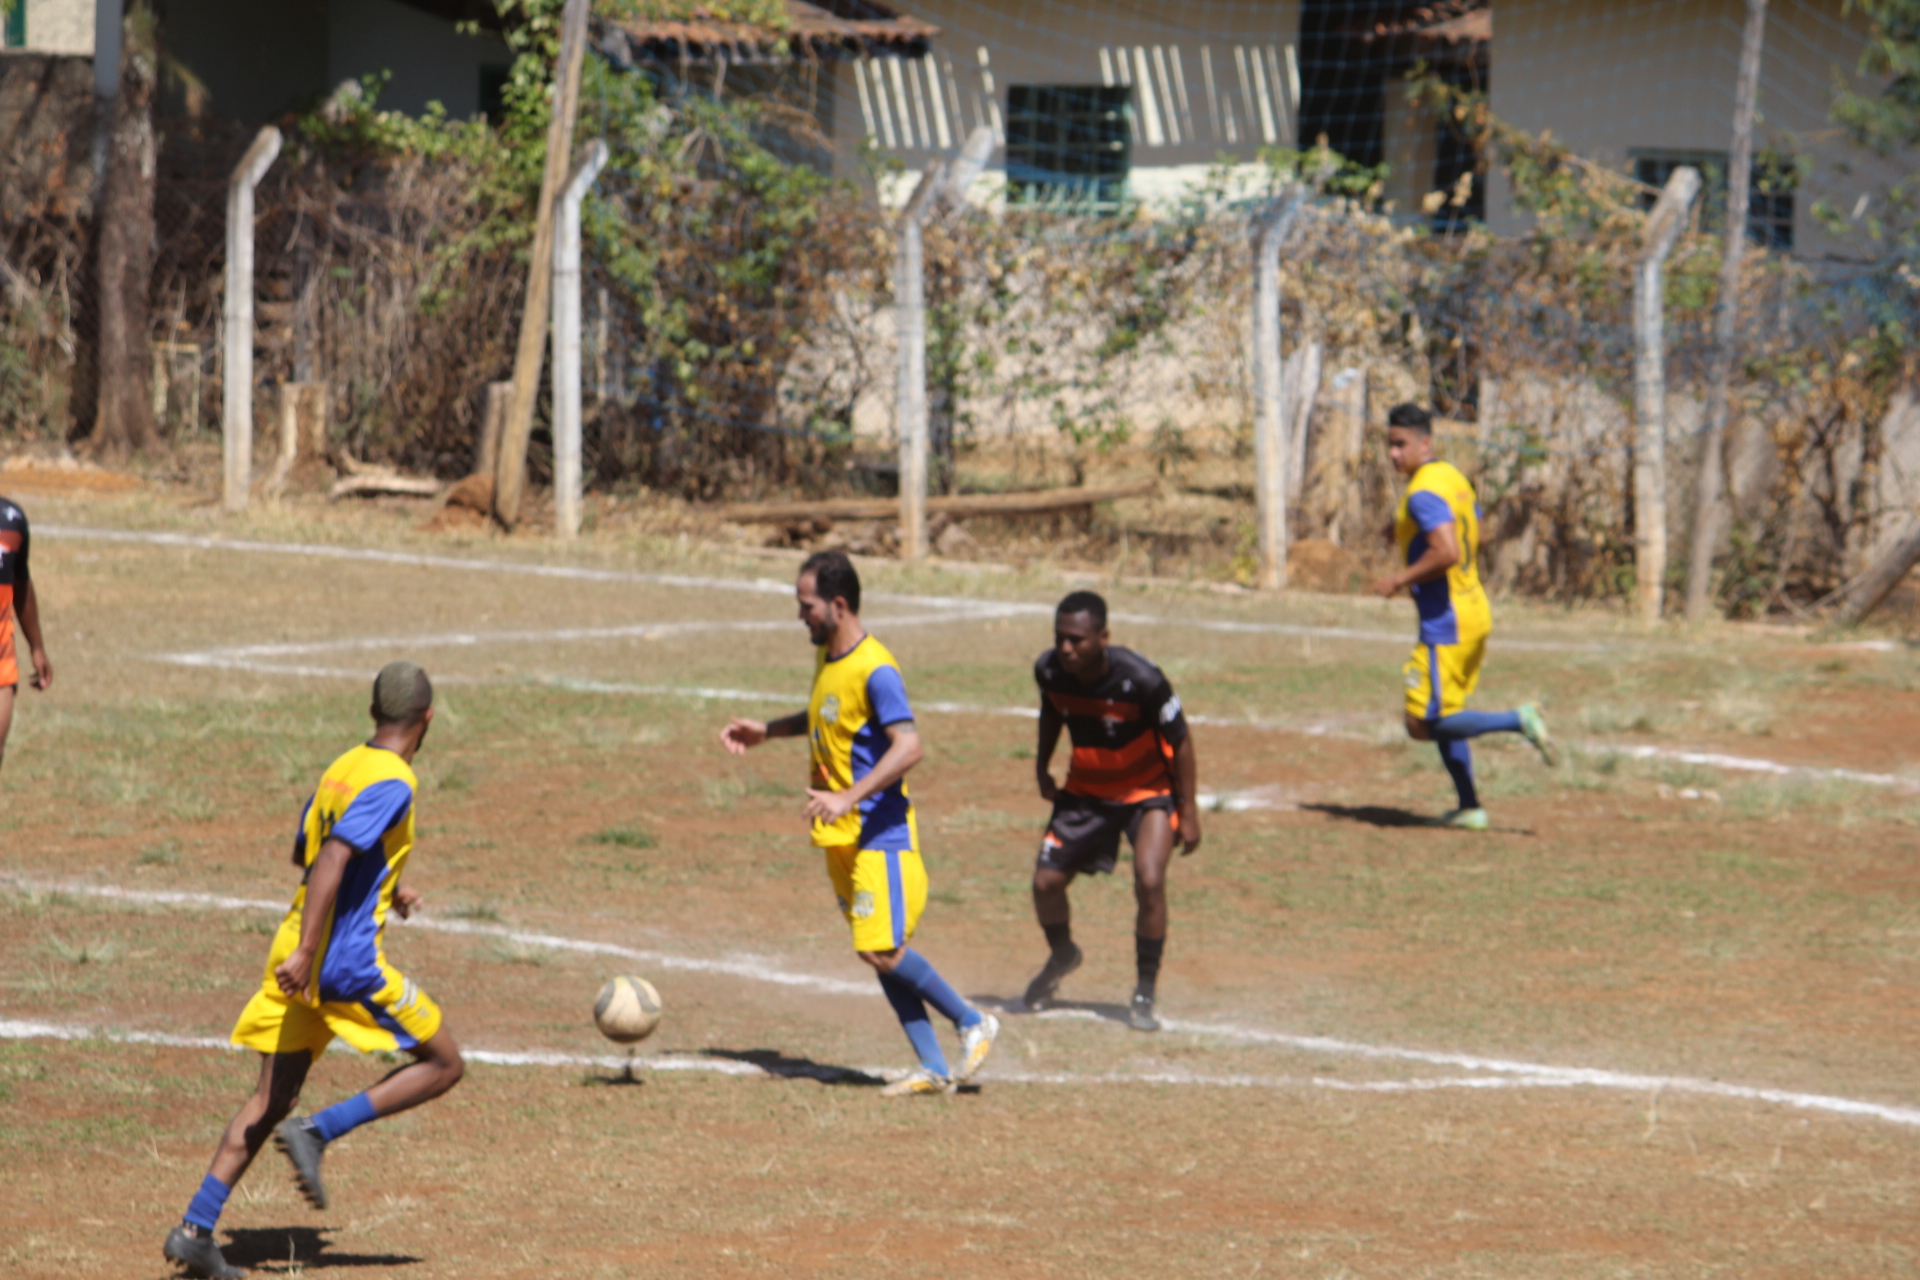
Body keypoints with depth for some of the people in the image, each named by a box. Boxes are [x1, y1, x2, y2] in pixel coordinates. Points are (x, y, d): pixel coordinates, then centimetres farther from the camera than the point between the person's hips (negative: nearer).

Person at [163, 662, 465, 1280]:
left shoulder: (341, 769, 14)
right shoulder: (392, 784, -13)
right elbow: (332, 858, -24)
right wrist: (307, 952, -29)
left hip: (297, 958, 8)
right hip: (349, 962, -8)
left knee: (272, 1100, 9)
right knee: (444, 1065, 6)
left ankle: (195, 1229, 1)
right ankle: (318, 1132, -7)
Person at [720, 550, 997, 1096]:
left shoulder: (875, 671, -19)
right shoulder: (827, 658, 10)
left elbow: (908, 747, -27)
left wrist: (848, 798, -33)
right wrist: (764, 731, 22)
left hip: (879, 834, -9)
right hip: (840, 838, 9)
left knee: (883, 950, -14)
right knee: (879, 954, 6)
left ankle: (973, 1024, 4)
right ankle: (933, 1068, 8)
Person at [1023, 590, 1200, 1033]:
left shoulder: (1141, 680, -31)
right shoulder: (1049, 670, -18)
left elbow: (1180, 740, -17)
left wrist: (1188, 810, -14)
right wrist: (1042, 765, 7)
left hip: (1148, 790, -4)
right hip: (1086, 789, 4)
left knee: (1149, 883, -23)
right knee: (1046, 882, -1)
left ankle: (1145, 994, -6)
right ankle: (1062, 956, 32)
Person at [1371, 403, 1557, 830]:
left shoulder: (1423, 493, -18)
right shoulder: (1454, 478, 12)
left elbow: (1448, 554, -29)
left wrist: (1400, 580, -16)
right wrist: (1406, 533, 21)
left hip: (1446, 625, -10)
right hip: (1474, 614, 10)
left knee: (1423, 725, -6)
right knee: (1442, 717, 18)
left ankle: (1519, 722, -11)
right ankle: (1470, 807, 17)